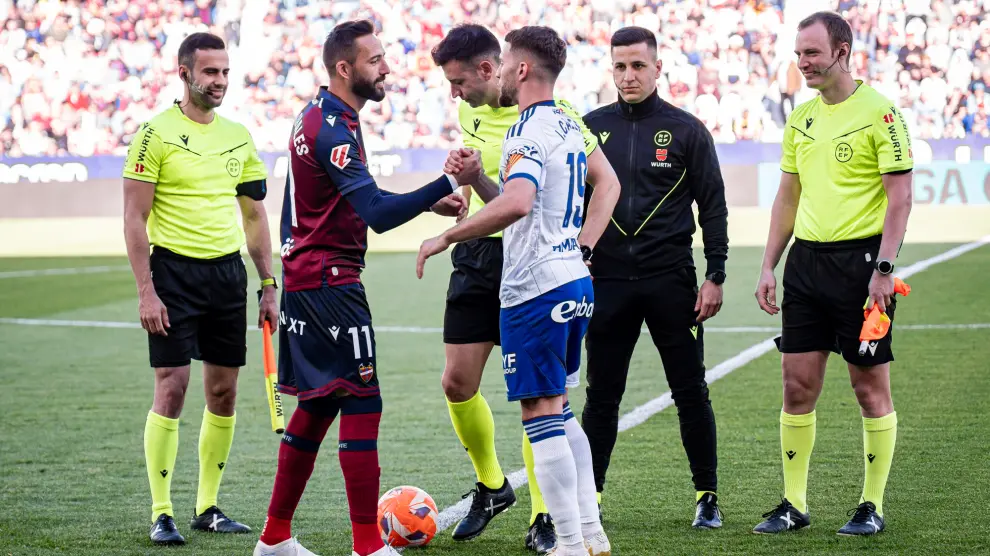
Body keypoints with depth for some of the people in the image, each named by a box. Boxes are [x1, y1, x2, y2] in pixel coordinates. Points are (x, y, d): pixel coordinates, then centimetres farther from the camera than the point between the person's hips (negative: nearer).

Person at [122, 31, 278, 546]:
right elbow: (134, 218, -8)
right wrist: (145, 291, -14)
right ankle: (161, 513, 0)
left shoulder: (238, 137, 11)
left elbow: (254, 215, 17)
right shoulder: (156, 133, -6)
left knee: (223, 392, 6)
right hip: (175, 271, -5)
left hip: (228, 272, 5)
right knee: (172, 387, -7)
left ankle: (207, 507, 16)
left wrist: (268, 285, 12)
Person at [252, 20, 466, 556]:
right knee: (361, 405, -8)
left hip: (303, 279, 11)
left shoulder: (317, 114, 14)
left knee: (316, 406, 15)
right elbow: (378, 213, -28)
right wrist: (447, 184, -33)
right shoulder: (333, 129, -19)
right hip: (330, 284, -11)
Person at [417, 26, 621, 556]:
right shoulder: (569, 126, 13)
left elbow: (517, 201, -33)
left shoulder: (529, 131, -16)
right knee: (560, 412, 17)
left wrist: (447, 236, -26)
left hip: (536, 289, -9)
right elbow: (607, 186, 27)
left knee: (542, 417, -5)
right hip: (574, 281, 9)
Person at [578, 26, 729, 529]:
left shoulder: (686, 130, 1)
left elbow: (713, 207, 3)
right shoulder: (590, 128, 7)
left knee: (691, 393, 2)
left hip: (671, 280, -2)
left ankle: (707, 496, 13)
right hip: (607, 281, 2)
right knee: (601, 396, 5)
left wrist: (715, 276, -3)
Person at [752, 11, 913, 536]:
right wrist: (769, 267, 13)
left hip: (860, 260, -6)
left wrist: (883, 269, -17)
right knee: (797, 385, 4)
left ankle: (872, 506, 10)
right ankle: (794, 504, 12)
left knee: (870, 387, 1)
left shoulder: (878, 112, -8)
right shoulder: (800, 118, 13)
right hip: (806, 260, 6)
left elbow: (900, 195, -11)